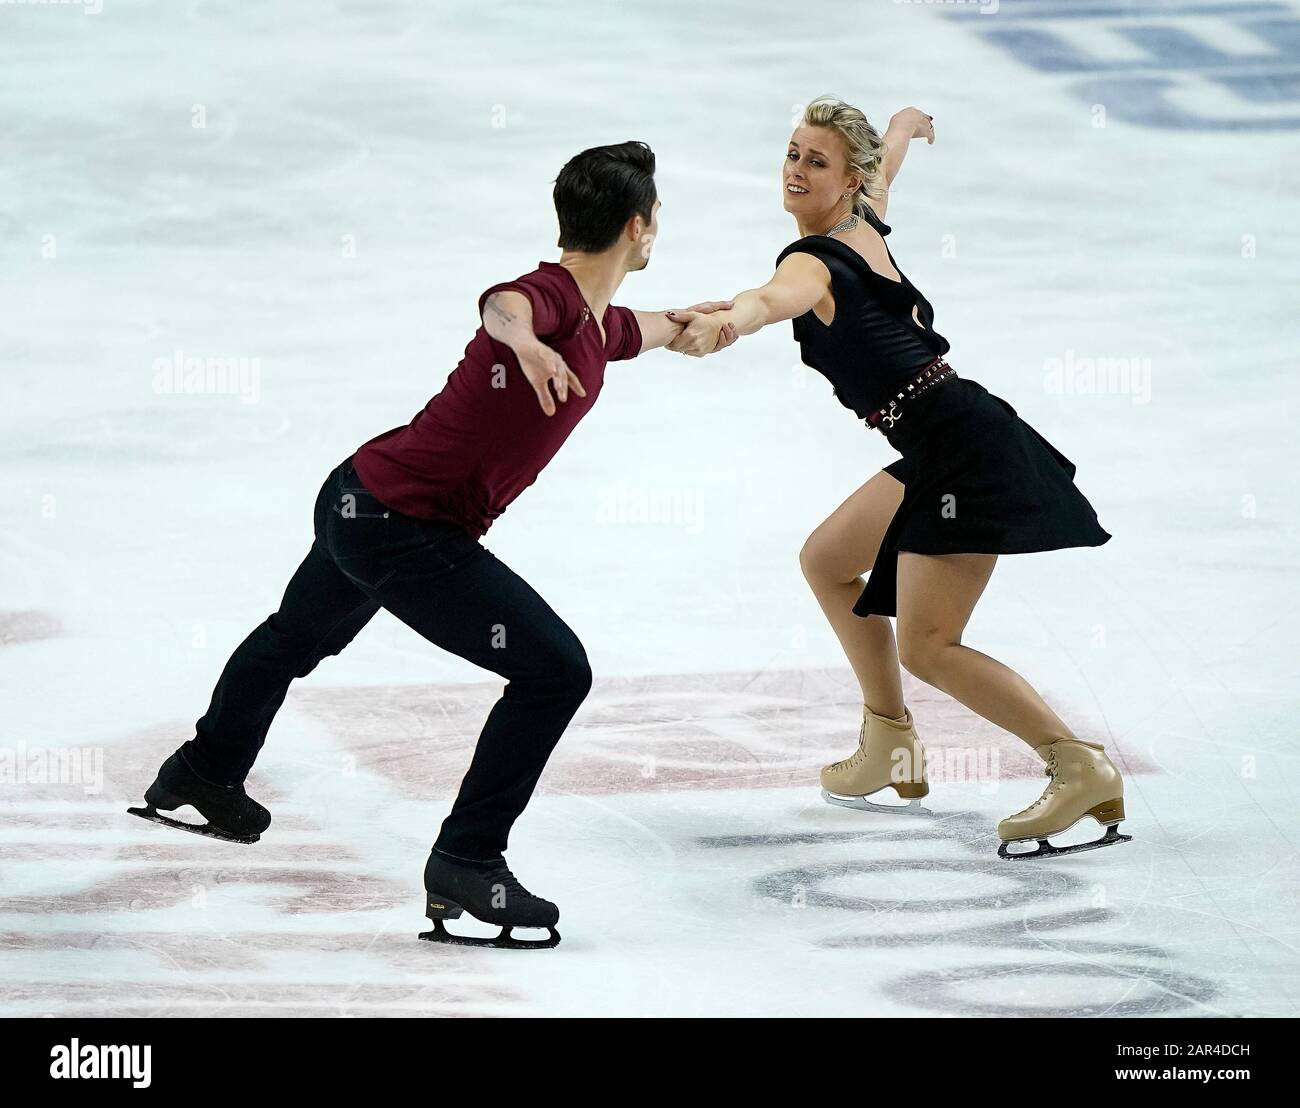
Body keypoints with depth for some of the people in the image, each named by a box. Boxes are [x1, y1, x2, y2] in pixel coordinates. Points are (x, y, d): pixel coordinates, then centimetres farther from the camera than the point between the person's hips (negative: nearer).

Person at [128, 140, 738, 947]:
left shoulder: (594, 321, 5)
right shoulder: (554, 295, -23)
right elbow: (501, 304, -50)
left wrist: (688, 321, 49)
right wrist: (524, 340, -71)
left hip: (362, 499, 11)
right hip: (405, 528, -11)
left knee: (298, 637, 34)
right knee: (556, 670, -13)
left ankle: (204, 775, 62)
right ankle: (464, 866, -7)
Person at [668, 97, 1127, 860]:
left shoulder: (814, 262, -15)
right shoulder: (865, 223, 10)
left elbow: (773, 300, -42)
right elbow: (893, 146, 35)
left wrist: (723, 324, -62)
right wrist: (908, 124, 57)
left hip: (964, 450, -10)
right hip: (943, 448, 10)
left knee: (926, 646, -10)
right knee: (828, 561, 23)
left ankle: (1085, 771, -8)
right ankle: (891, 753, 30)